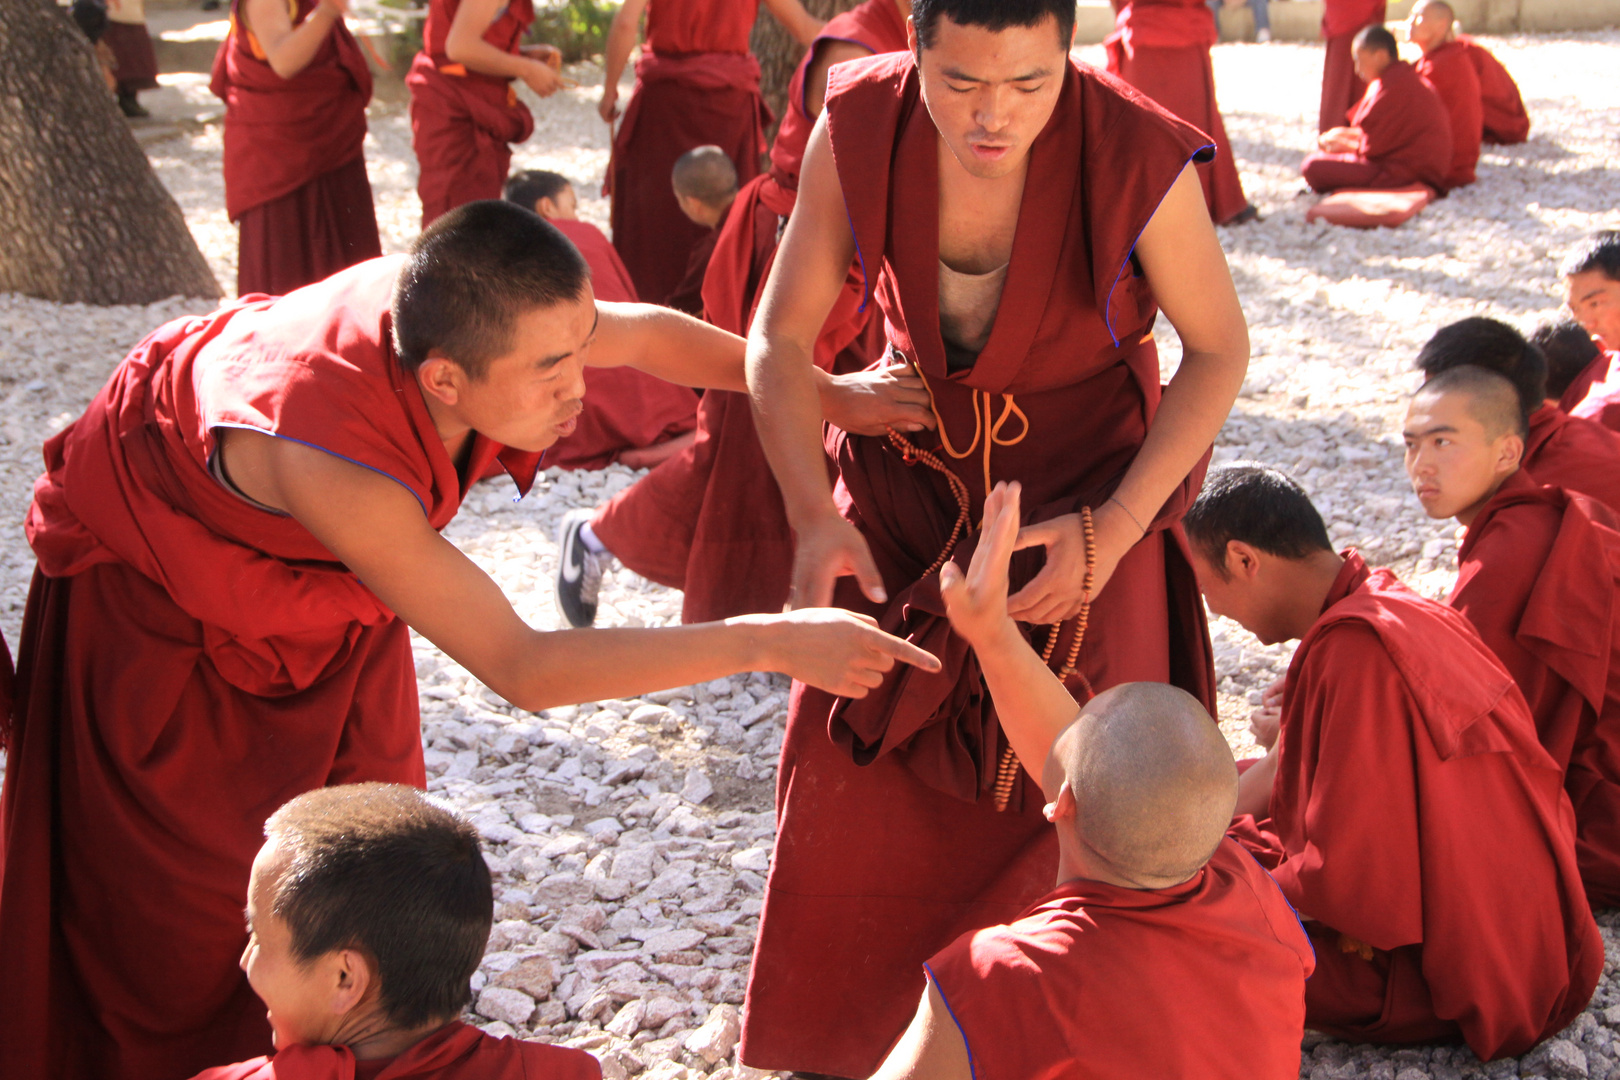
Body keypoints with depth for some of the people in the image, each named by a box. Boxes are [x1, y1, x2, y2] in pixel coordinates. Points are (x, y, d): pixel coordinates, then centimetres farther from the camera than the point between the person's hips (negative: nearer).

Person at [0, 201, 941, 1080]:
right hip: (150, 566, -6)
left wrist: (830, 398, -4)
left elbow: (652, 334, -8)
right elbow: (519, 669, -44)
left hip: (324, 576, 6)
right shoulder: (336, 464, -49)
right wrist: (769, 644, -45)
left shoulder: (479, 316, -31)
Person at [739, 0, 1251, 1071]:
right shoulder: (858, 128, -20)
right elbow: (782, 336, -10)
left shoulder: (1141, 162, -27)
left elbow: (1220, 348, -12)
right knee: (859, 773, 5)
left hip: (1086, 489, -2)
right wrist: (813, 518, -23)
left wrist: (1111, 533, -20)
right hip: (911, 474, 3)